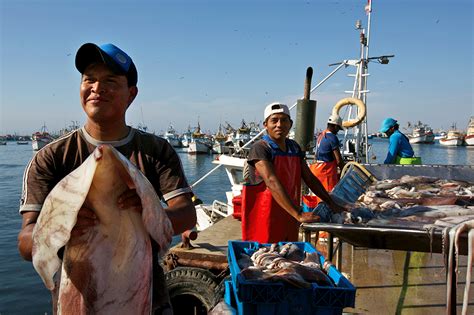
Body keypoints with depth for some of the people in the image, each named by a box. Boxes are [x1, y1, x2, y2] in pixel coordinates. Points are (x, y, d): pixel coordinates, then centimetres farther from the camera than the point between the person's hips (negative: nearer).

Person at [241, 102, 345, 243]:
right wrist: (299, 215, -32)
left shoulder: (294, 147, 9)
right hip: (264, 220, -7)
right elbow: (273, 183, -26)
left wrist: (331, 204, 9)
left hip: (288, 219, 7)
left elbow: (309, 178, 14)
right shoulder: (260, 148, -15)